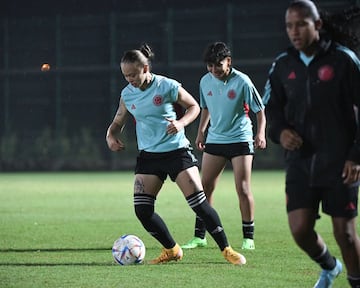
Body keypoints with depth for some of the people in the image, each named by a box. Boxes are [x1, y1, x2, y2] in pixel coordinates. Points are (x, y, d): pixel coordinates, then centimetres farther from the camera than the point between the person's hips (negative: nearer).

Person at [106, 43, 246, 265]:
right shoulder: (127, 94, 2)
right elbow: (118, 123, 16)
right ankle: (171, 250, 13)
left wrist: (181, 123, -18)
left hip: (177, 150, -4)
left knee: (199, 203, -11)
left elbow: (194, 107, 1)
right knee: (142, 210, -7)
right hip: (148, 155, 4)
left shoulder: (167, 86, -11)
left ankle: (226, 250, 3)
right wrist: (111, 137, -7)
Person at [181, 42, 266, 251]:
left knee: (243, 189, -8)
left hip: (240, 139, -5)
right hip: (214, 139, 5)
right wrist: (201, 132, 16)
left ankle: (248, 237, 2)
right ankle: (199, 236, 9)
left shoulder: (242, 81, -12)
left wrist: (261, 133, -17)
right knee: (205, 188, 2)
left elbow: (259, 109, -6)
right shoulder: (206, 81, 3)